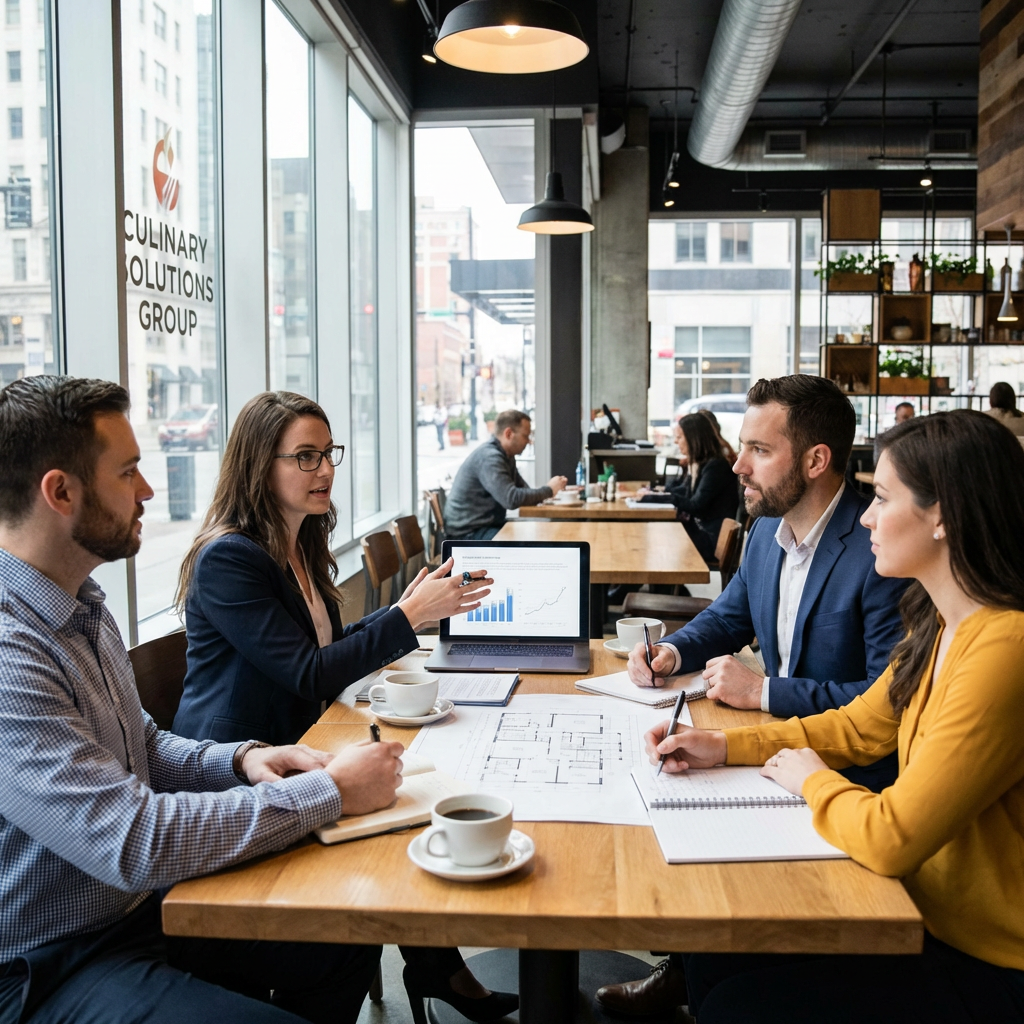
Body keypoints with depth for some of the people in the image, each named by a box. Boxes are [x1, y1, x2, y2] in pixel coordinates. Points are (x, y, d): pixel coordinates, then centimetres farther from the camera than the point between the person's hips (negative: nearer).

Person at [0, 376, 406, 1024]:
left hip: (141, 904, 9)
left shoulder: (83, 605, 4)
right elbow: (133, 842, -32)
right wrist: (329, 791, -24)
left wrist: (240, 760, -5)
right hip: (53, 970, -8)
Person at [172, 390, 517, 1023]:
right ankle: (437, 968, 6)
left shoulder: (300, 546, 9)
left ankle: (436, 969, 4)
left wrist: (414, 606, 2)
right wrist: (408, 616, -22)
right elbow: (308, 674, -22)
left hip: (294, 749, 8)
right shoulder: (228, 558, -19)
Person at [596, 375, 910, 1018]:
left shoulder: (880, 551, -23)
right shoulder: (768, 532, 3)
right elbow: (730, 615, 20)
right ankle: (684, 963, 16)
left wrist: (765, 692, -23)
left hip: (852, 769, -8)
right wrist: (674, 651, -1)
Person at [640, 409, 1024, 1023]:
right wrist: (724, 747, 5)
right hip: (928, 914, 8)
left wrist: (812, 780, -10)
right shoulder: (939, 627, 2)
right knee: (714, 955, 5)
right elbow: (859, 727, 14)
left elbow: (891, 840, -30)